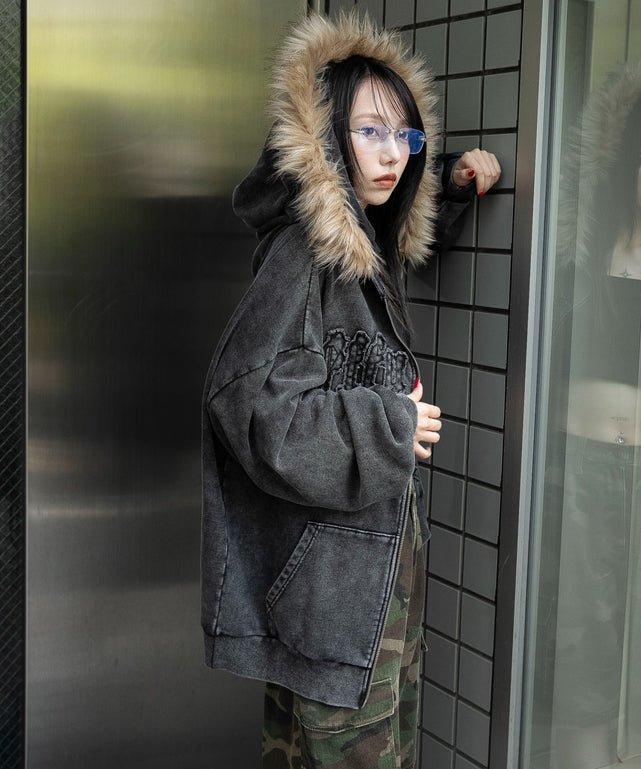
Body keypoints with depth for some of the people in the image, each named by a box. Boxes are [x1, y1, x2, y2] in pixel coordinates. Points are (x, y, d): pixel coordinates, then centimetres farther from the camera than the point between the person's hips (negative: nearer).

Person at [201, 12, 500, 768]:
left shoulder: (370, 242, 8)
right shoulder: (302, 253, -19)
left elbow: (406, 209, 34)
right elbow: (253, 401, -27)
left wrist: (453, 183, 13)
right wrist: (390, 427, -18)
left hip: (384, 542, 9)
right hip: (332, 561, -9)